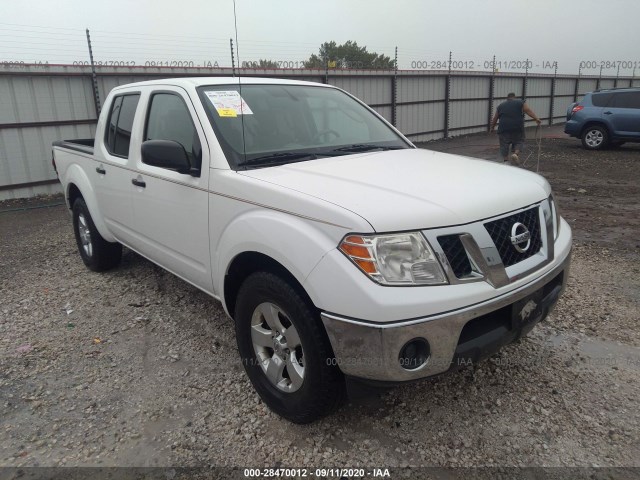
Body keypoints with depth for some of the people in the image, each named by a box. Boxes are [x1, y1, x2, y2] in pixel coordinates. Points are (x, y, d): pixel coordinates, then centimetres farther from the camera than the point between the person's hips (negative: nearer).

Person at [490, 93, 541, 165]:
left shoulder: (501, 105, 19)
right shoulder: (520, 102, 13)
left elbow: (495, 118, 22)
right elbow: (528, 111, 0)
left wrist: (492, 128, 33)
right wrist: (536, 118, -3)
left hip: (504, 127, 1)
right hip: (517, 127, -1)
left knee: (504, 145, 8)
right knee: (519, 142, 12)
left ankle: (505, 160, 1)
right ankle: (516, 154, -11)